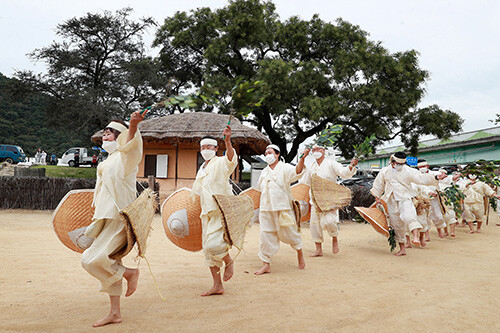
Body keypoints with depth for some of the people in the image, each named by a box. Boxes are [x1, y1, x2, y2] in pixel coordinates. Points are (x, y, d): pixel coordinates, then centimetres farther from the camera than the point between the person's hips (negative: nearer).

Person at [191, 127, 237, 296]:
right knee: (207, 248, 8)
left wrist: (228, 142, -47)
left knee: (213, 244, -22)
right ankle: (217, 285, 19)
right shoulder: (201, 169, 17)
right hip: (207, 213, 8)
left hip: (222, 211, -8)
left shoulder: (220, 163, -6)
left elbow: (231, 159, -30)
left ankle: (229, 261, 10)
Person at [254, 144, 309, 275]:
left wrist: (302, 158, -40)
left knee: (288, 232, 4)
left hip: (283, 208, -4)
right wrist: (263, 204, 22)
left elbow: (297, 172, -24)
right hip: (266, 209, 5)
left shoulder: (285, 168, -3)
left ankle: (299, 252, 33)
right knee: (266, 235, 1)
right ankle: (266, 265, 8)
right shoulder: (264, 171, 14)